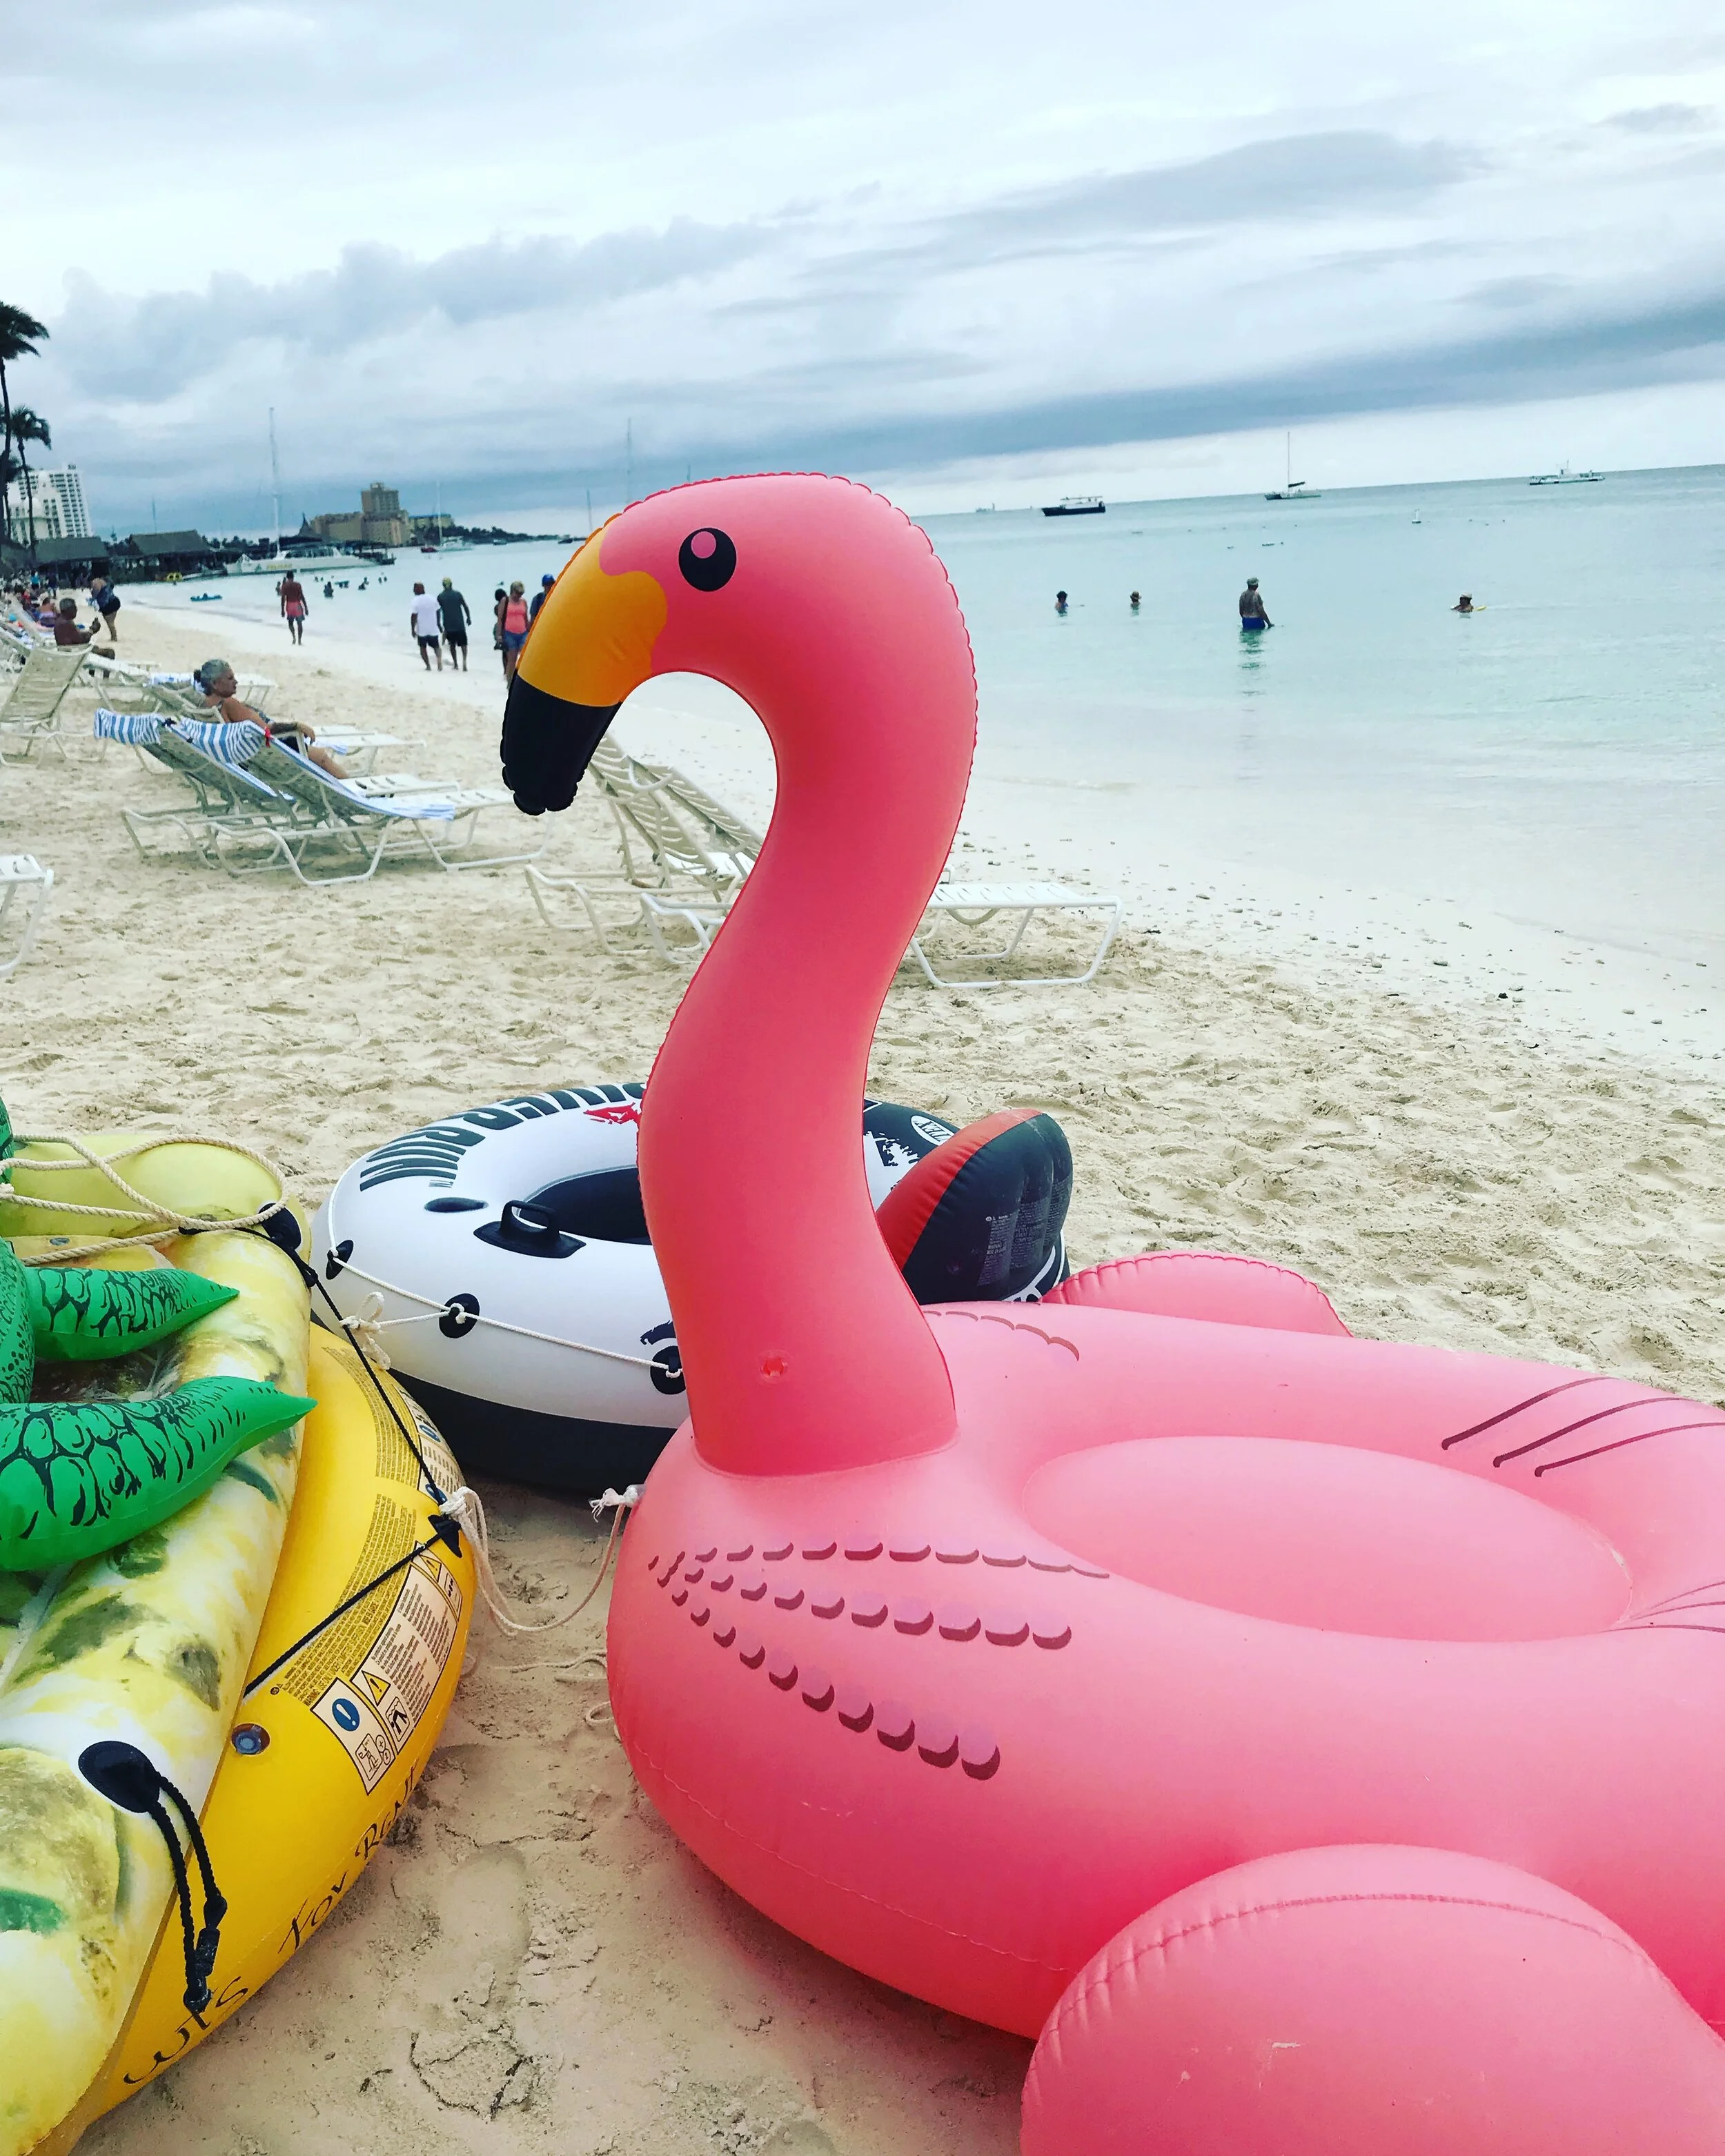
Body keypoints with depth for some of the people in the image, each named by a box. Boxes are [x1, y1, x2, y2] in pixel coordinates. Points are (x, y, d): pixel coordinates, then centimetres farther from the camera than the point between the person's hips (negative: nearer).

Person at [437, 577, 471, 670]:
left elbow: (438, 611, 1)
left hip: (448, 625, 1)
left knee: (452, 645, 14)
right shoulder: (457, 594, -2)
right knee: (463, 644, 4)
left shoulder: (440, 597, 0)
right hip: (460, 624, -1)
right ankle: (464, 661, -16)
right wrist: (469, 618, 12)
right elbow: (466, 607, -1)